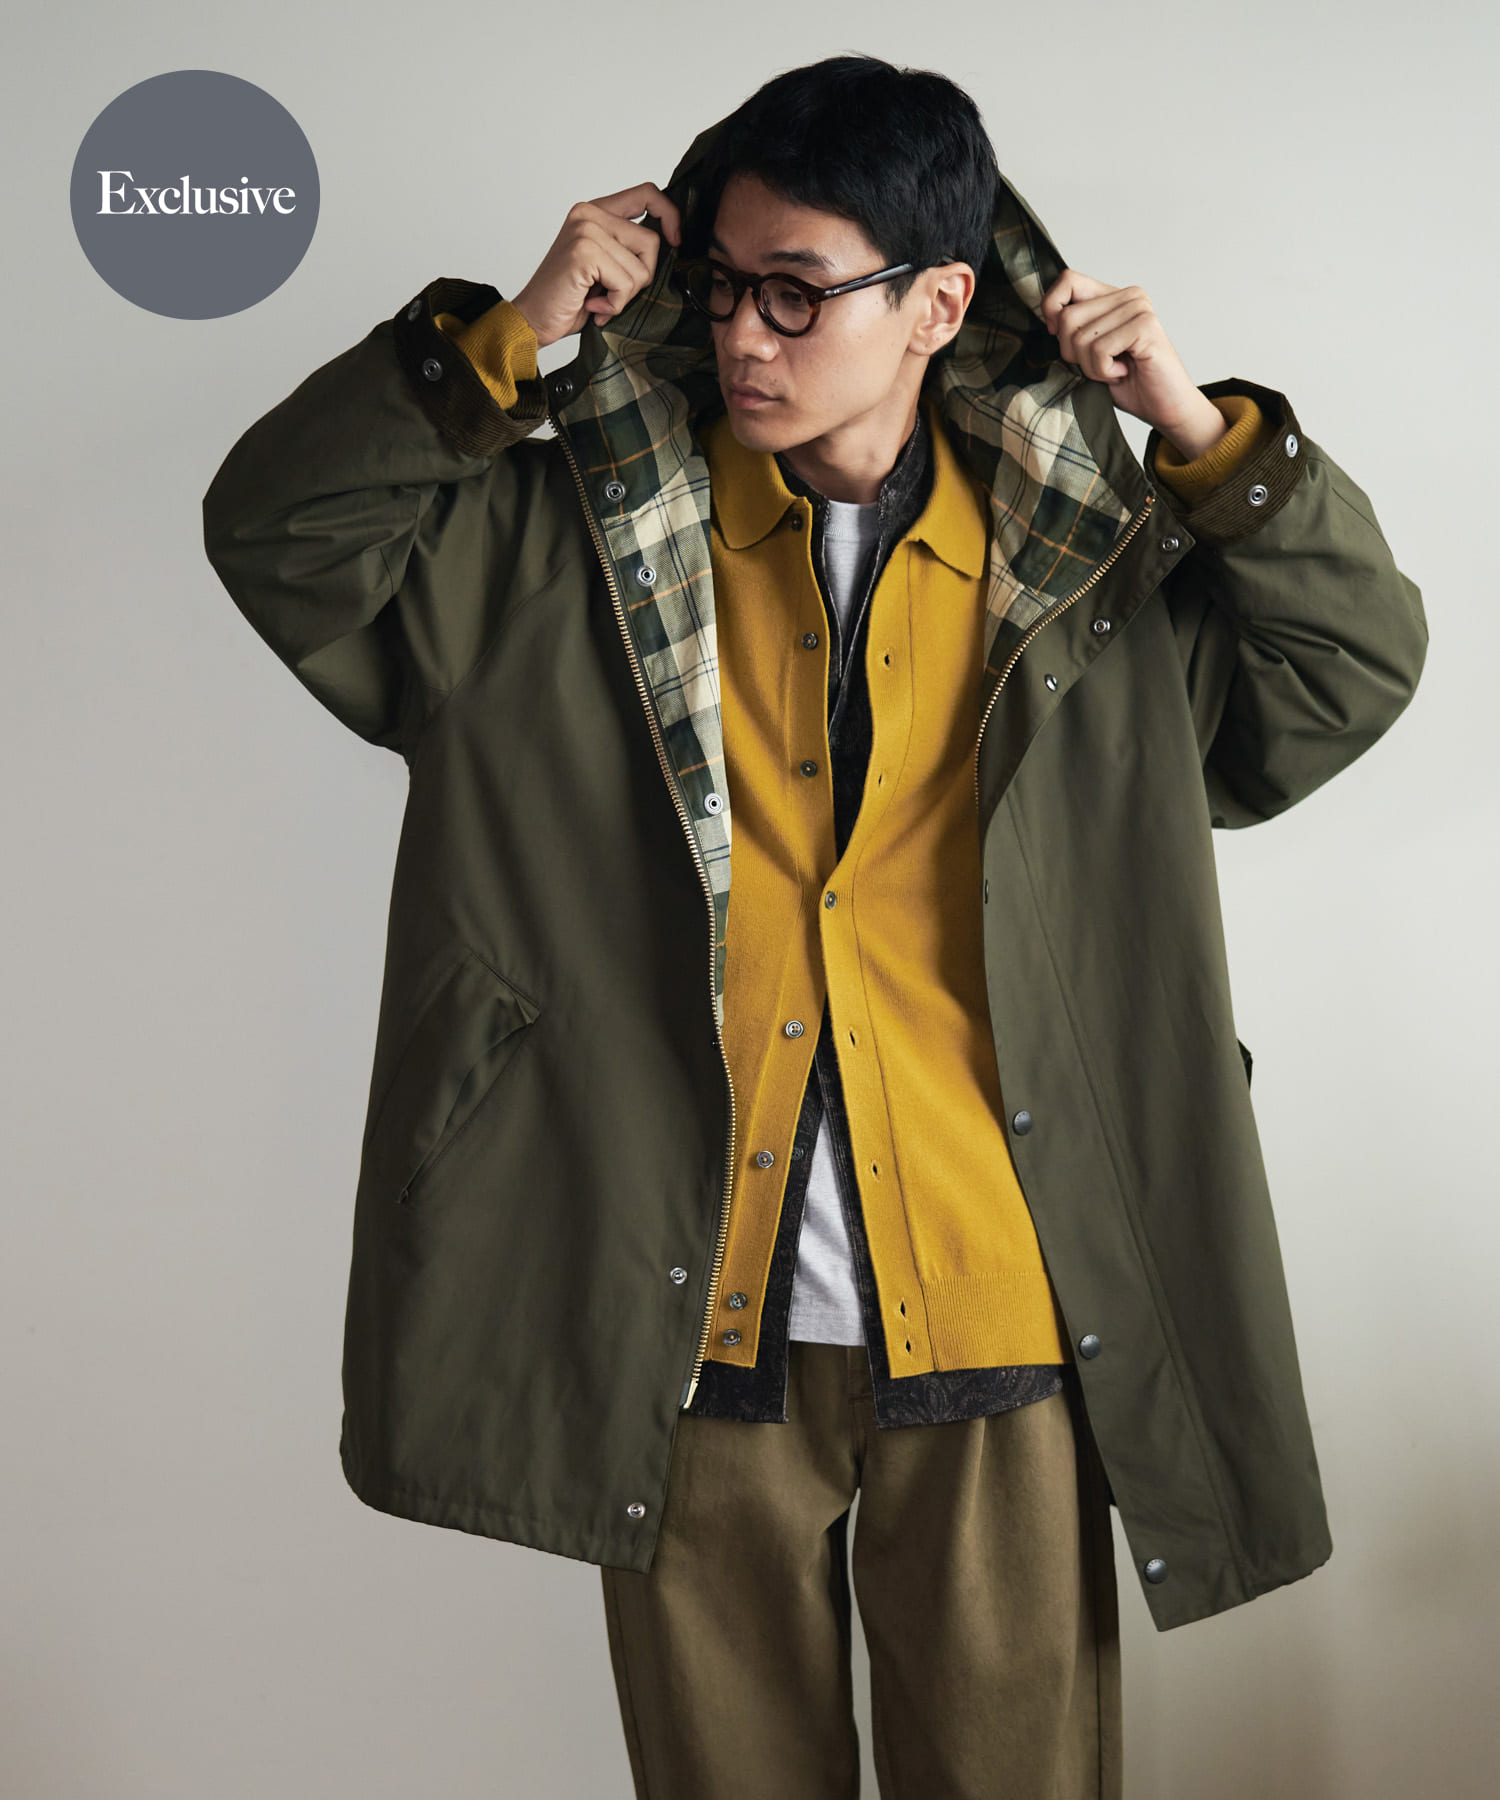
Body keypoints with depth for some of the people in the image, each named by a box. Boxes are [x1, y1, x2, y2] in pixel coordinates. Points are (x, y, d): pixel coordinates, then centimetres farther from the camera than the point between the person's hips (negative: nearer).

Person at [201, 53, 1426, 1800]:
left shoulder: (1083, 561, 3)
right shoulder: (589, 540, 1)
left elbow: (1360, 662, 8)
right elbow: (276, 524, 0)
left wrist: (1205, 433, -5)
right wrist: (510, 335, -10)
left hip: (1001, 1325, 1)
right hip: (696, 1320, 0)